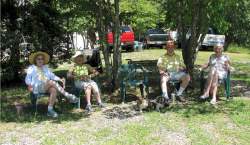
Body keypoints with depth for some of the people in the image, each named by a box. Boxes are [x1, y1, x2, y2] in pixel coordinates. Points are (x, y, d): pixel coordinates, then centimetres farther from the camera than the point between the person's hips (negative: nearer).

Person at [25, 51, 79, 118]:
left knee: (54, 90, -32)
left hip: (47, 87, 4)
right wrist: (29, 85, -17)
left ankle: (50, 110, -33)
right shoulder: (31, 68, 13)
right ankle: (68, 96, -32)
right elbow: (27, 79, 4)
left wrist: (60, 79, -3)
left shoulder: (45, 68, 25)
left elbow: (52, 76, 15)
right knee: (51, 82, -31)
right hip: (37, 88, -4)